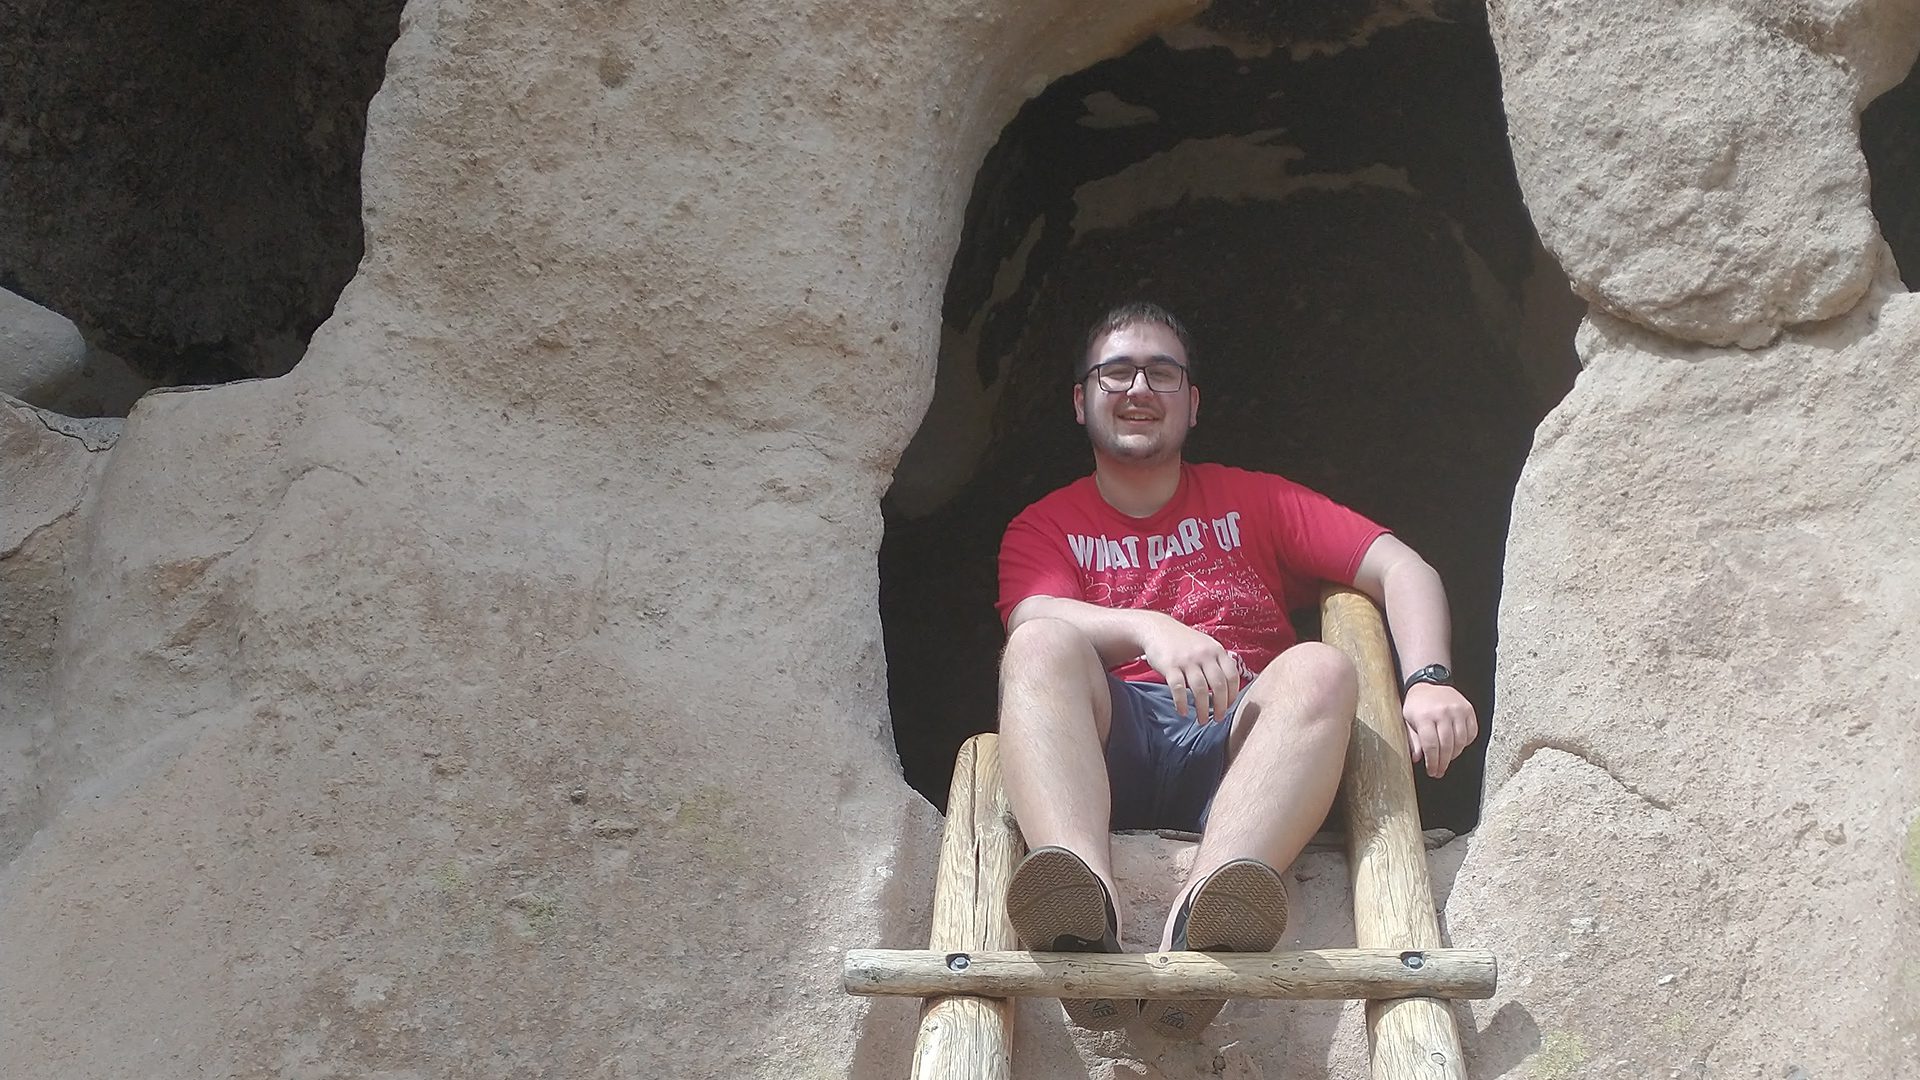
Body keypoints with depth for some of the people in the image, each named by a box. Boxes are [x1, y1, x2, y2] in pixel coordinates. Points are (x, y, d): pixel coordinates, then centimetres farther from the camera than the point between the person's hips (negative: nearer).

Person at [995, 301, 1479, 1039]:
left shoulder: (1254, 501, 22)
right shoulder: (1045, 526, 18)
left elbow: (1402, 569, 11)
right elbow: (1037, 622, -4)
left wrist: (1428, 680, -10)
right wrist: (1152, 629, -25)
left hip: (1236, 740, 1)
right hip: (1110, 743, -1)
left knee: (1320, 669, -29)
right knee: (1041, 646, -30)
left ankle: (1196, 928, -56)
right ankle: (1087, 917, -57)